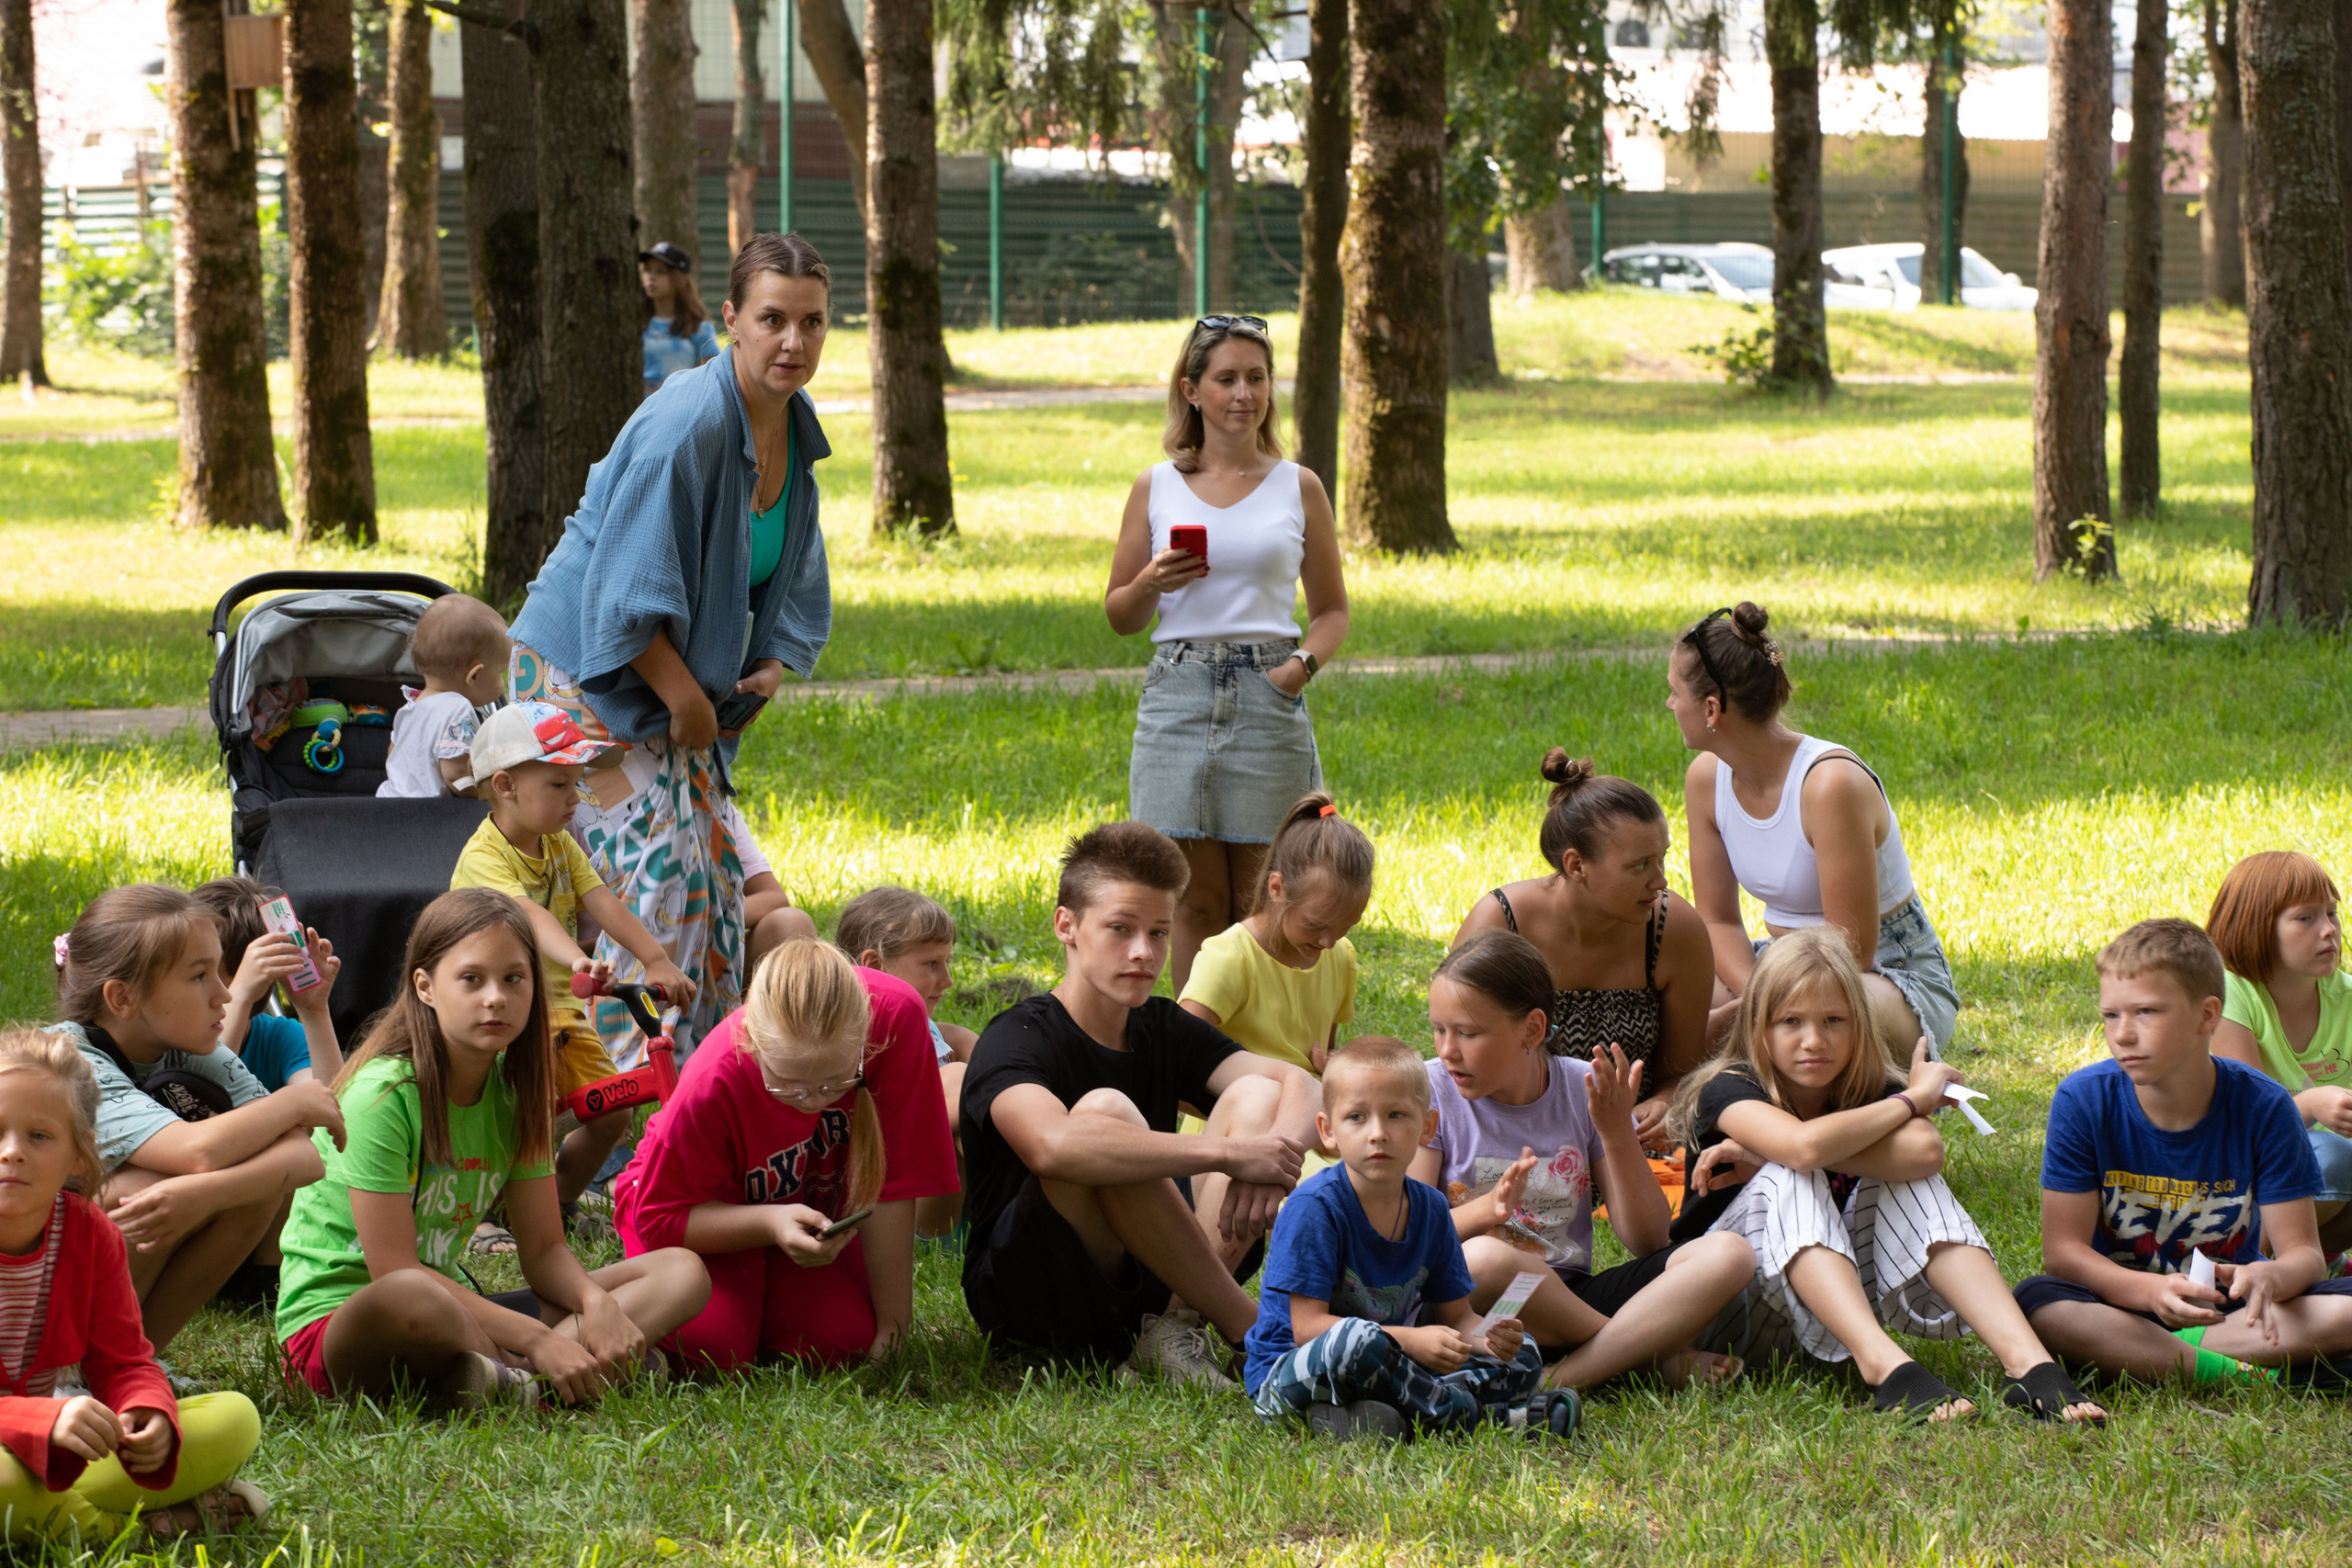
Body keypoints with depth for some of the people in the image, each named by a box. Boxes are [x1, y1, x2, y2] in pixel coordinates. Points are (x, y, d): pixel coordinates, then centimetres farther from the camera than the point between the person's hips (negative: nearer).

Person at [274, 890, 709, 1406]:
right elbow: (396, 1271, -22)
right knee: (409, 1298, -46)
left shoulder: (514, 1089, 5)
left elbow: (543, 1248, 6)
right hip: (336, 1321, -8)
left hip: (454, 1312, 8)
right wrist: (536, 1340, -26)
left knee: (682, 1272, -4)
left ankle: (512, 1376, -26)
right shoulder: (383, 1094, -17)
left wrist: (597, 1301, -17)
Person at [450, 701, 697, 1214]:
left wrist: (656, 960, -23)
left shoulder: (561, 846, 7)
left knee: (612, 1114, 1)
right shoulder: (482, 858, -19)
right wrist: (577, 961, -56)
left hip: (559, 1006, 7)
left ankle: (560, 1202, 22)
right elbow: (531, 916, -38)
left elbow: (604, 904, -7)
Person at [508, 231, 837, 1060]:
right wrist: (689, 704, -18)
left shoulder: (793, 430, 4)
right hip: (585, 674, -9)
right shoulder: (687, 423, -24)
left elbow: (795, 578, 18)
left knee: (720, 864, 10)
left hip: (679, 689, 9)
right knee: (657, 867, -14)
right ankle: (631, 1075, -9)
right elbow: (627, 595, -25)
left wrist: (768, 670, 3)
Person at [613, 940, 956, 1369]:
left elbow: (891, 1180, -22)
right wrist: (770, 1223, -37)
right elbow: (658, 1217, -21)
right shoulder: (712, 1086, -38)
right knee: (710, 1343, -27)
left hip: (810, 1205, 3)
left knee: (840, 1341, -21)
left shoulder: (896, 1016, -33)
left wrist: (891, 1319, -18)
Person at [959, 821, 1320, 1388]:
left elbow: (1297, 1085, -3)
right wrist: (1228, 1153, -35)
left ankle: (1180, 1325, -22)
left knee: (1255, 1095, -5)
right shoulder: (1017, 1040, -14)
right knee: (1104, 1108, -30)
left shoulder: (1164, 1029, 9)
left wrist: (1277, 1151, -28)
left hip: (1137, 1287, 7)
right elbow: (1053, 1145, -37)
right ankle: (1250, 1328, -22)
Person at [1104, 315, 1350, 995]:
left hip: (1269, 700, 0)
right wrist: (1151, 585, -8)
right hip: (1179, 692, 0)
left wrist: (1302, 664, -7)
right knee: (1196, 901, 0)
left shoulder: (1298, 488, 8)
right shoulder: (1155, 489, 9)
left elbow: (1332, 610, 12)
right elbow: (1119, 617, 14)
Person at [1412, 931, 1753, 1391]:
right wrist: (1485, 1211, -26)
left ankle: (1568, 1378, -30)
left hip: (1573, 1299, 3)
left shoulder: (1587, 1091, 5)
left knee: (1729, 1256, -18)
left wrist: (1618, 1134, -10)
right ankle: (1655, 1357, -18)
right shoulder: (1431, 1091, -1)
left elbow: (1648, 1241, 3)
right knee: (1483, 1258, -39)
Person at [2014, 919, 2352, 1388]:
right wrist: (2152, 1291, -33)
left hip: (2229, 1308, 1)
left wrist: (2270, 1277, -37)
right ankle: (2248, 1373, -31)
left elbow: (2303, 1252, -11)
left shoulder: (2262, 1107, -10)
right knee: (2036, 1302, -34)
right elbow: (2062, 1249, -14)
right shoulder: (2083, 1100, -11)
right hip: (2123, 1304, 0)